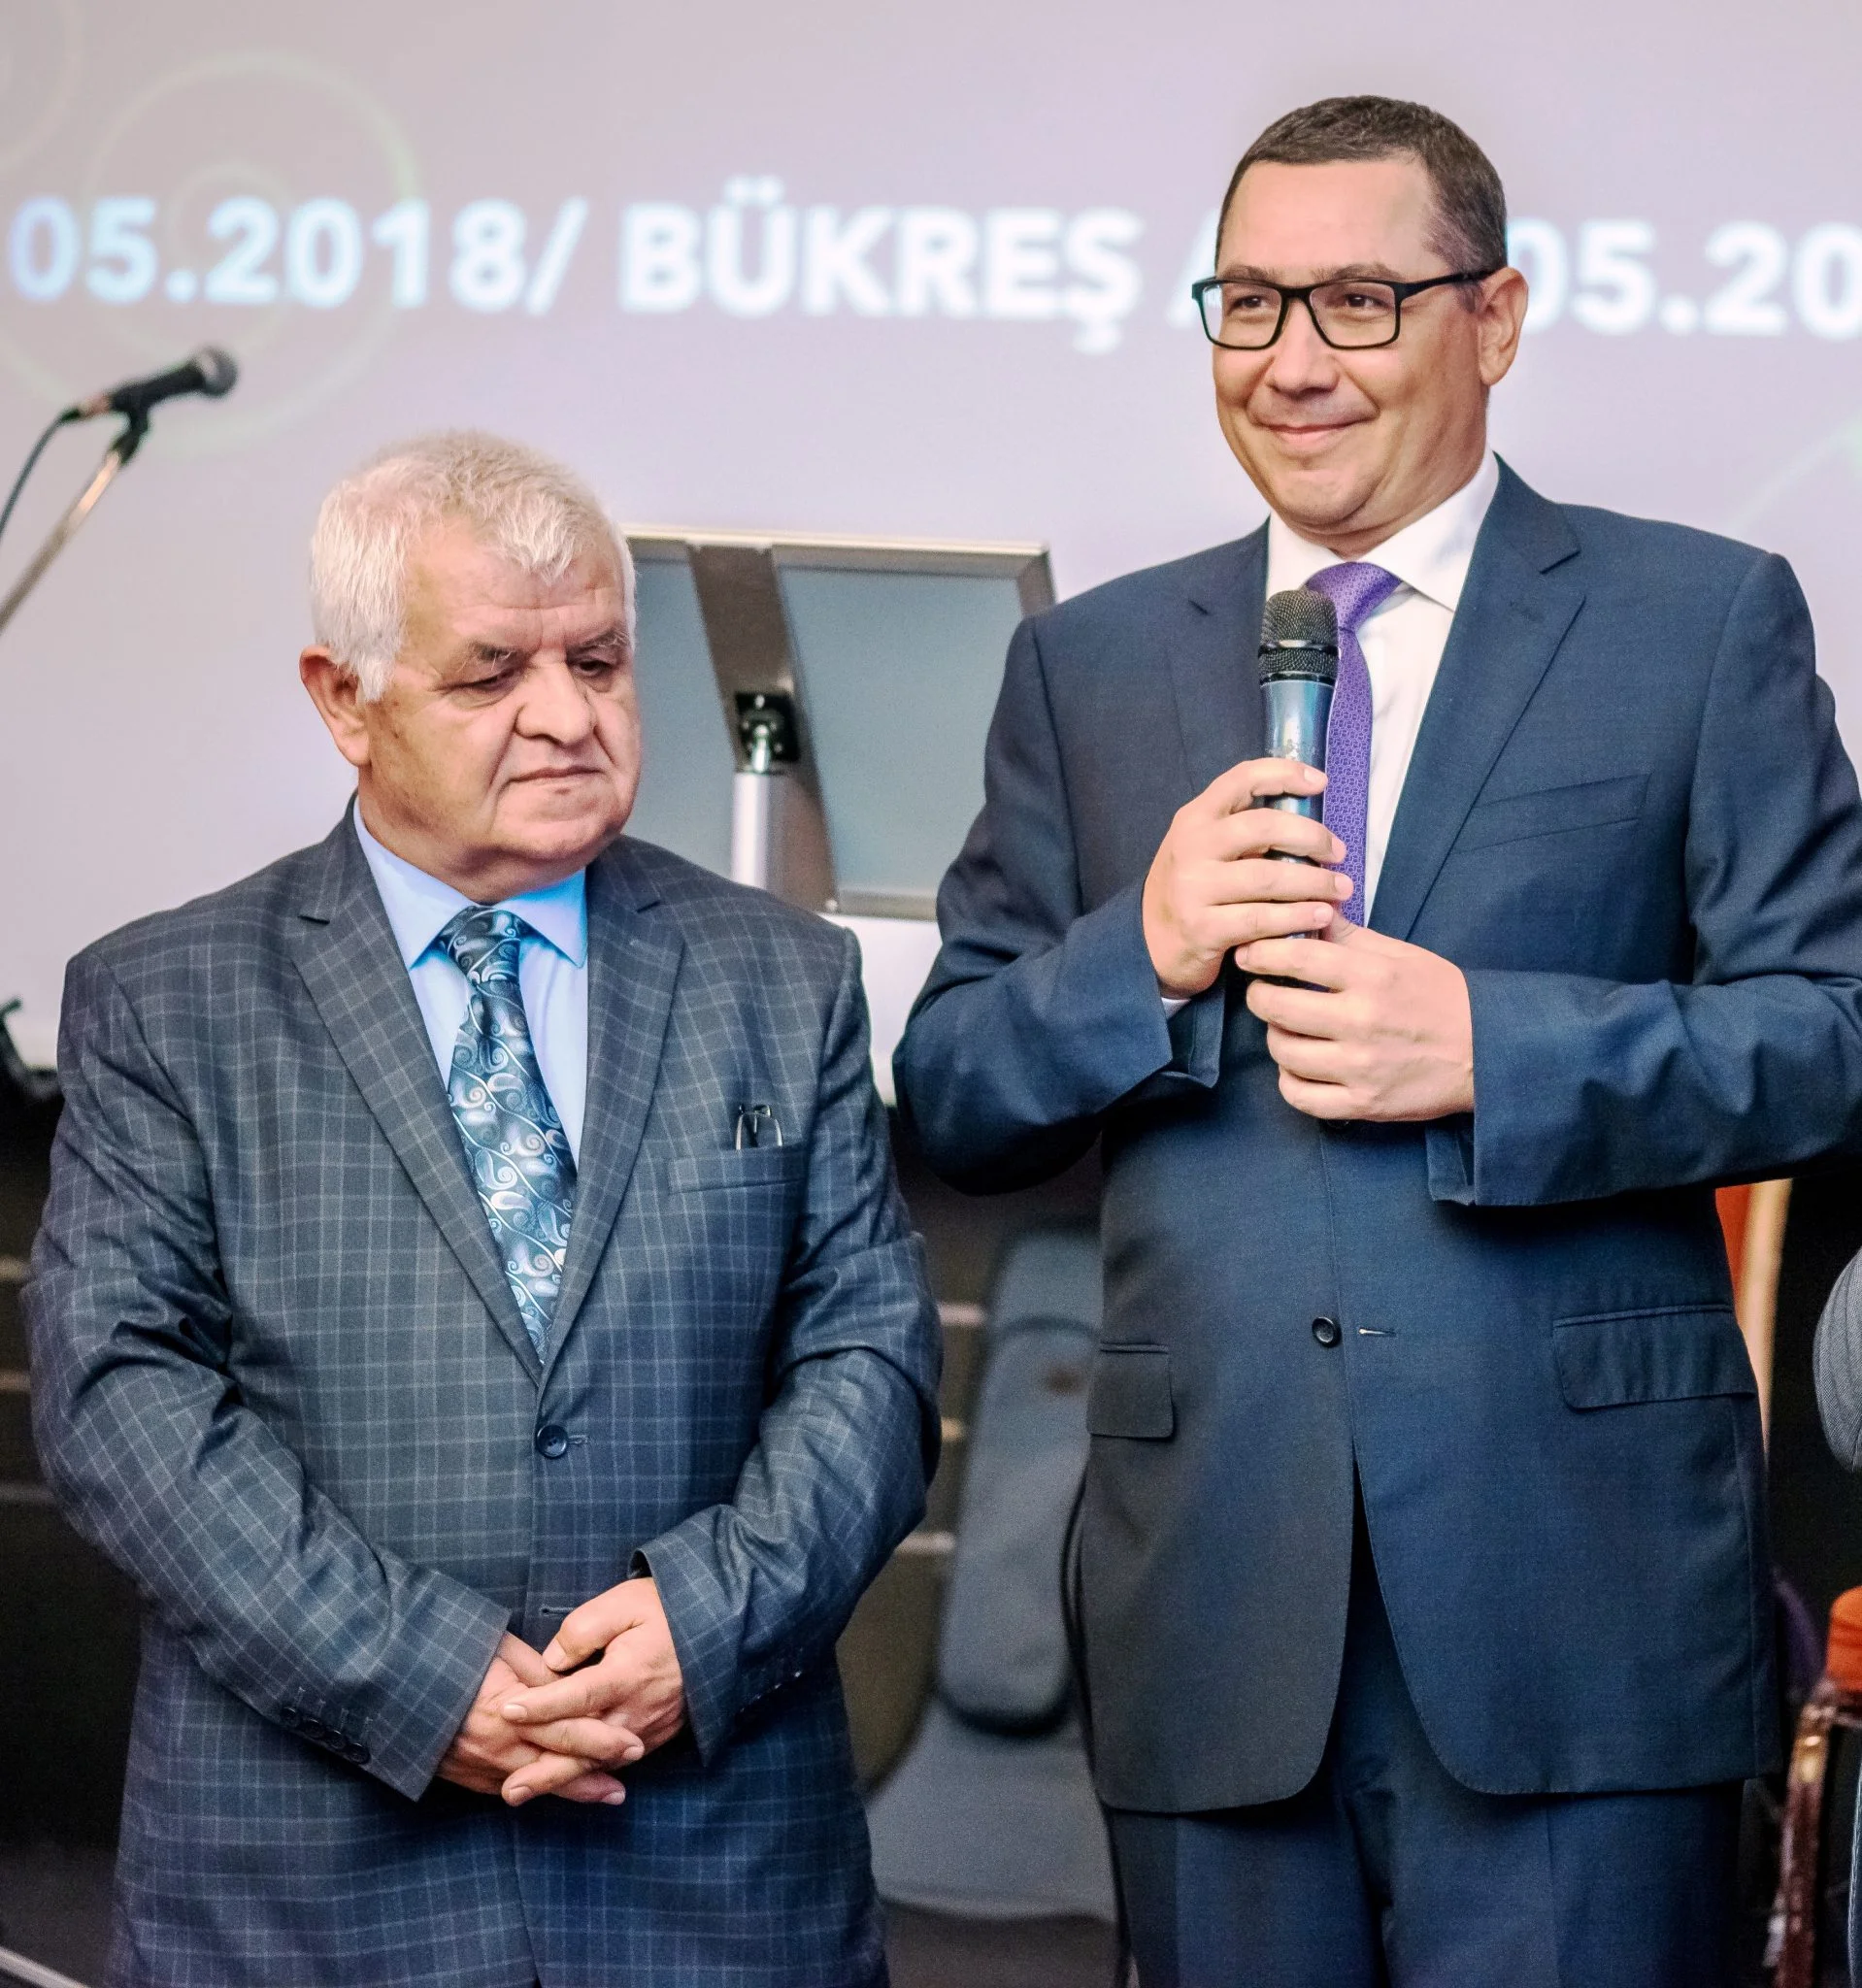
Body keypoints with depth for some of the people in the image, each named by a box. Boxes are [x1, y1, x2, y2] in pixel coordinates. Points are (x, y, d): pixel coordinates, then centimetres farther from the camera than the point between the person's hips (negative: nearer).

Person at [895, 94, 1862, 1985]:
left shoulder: (1705, 621, 5)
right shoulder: (1090, 663, 14)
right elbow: (946, 1099, 12)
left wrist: (1489, 1049, -14)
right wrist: (1142, 956, -7)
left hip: (1576, 1589, -2)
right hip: (1215, 1597, 3)